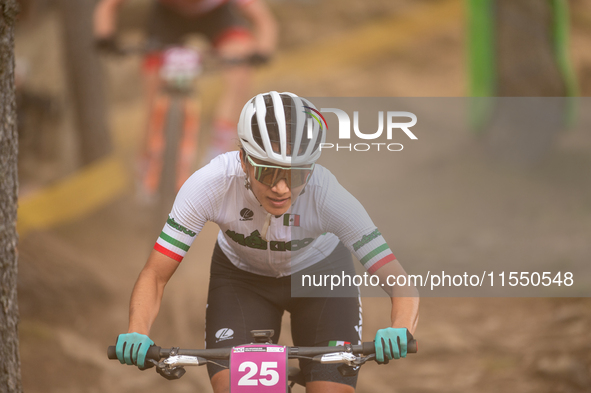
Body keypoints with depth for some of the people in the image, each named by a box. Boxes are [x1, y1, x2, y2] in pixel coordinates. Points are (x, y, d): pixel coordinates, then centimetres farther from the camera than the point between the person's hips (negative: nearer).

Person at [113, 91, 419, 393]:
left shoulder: (326, 195, -36)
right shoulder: (212, 184, -35)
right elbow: (155, 275, -30)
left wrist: (400, 330, -57)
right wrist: (137, 334, -49)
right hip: (240, 276, 0)